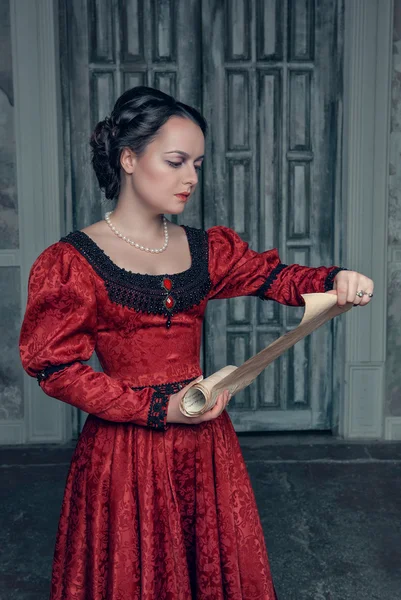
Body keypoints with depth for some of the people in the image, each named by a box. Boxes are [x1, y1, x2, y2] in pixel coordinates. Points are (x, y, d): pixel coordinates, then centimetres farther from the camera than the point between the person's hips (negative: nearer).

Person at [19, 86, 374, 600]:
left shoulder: (205, 247, 5)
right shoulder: (73, 260, -10)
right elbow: (53, 366, -11)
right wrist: (157, 408, -17)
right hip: (125, 447, -4)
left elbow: (274, 277, 1)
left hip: (205, 438, 5)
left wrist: (336, 281, -21)